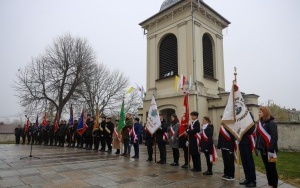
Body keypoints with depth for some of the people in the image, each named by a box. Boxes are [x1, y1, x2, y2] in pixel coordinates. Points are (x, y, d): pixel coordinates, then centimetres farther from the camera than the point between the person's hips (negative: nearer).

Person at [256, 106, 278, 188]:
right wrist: (257, 147, 10)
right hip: (263, 149, 8)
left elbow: (274, 137, -19)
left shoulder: (271, 123, -12)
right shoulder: (261, 122, 12)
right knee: (267, 168, 15)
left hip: (269, 149, -8)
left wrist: (271, 150, -23)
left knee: (272, 168, 3)